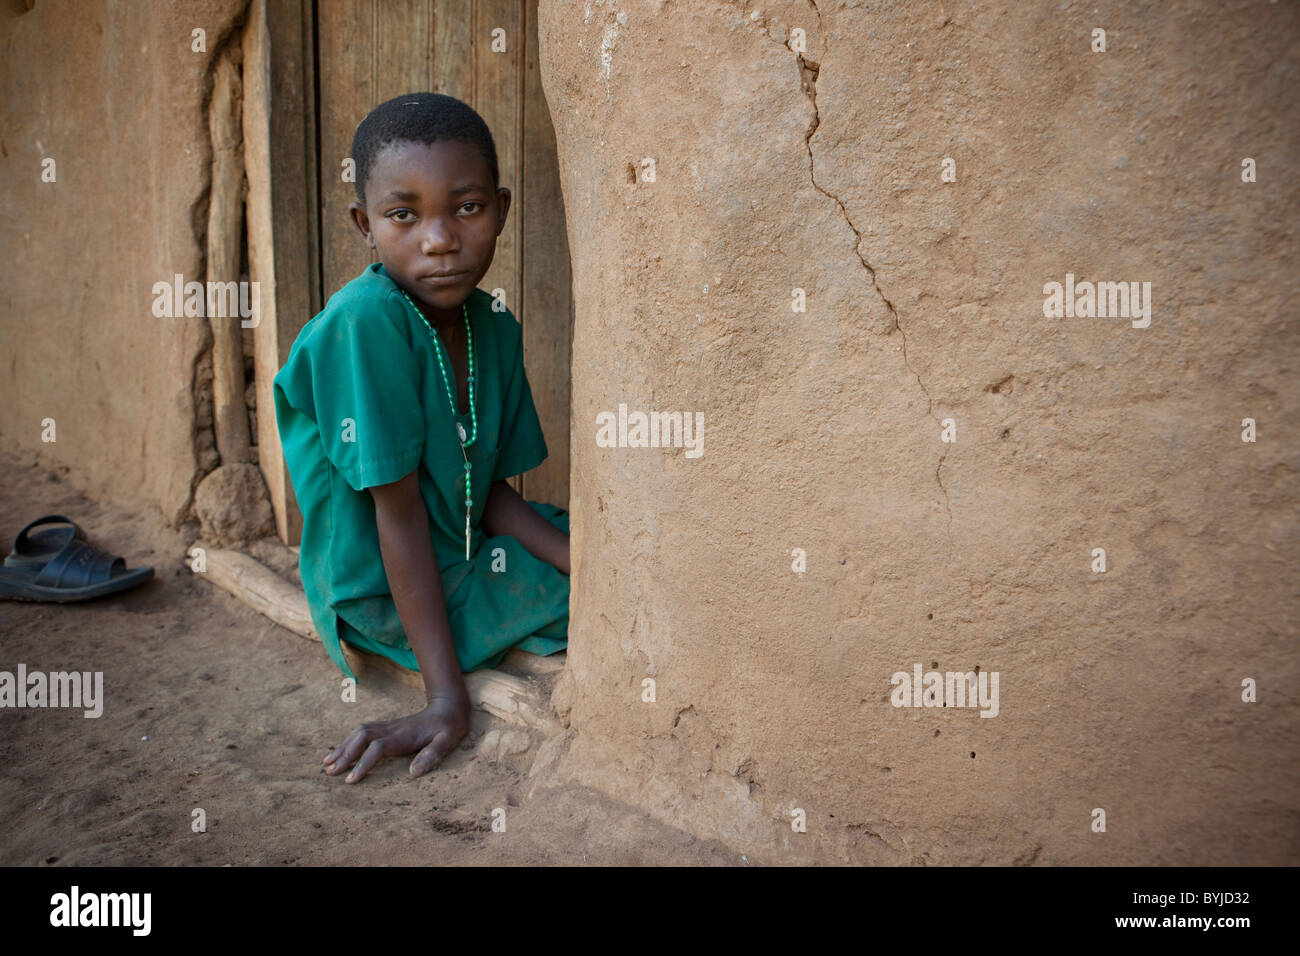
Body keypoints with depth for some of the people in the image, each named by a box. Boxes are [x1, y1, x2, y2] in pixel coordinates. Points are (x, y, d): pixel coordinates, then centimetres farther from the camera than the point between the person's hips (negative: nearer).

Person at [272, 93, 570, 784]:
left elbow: (489, 492, 1)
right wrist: (446, 697, -24)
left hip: (465, 552, 7)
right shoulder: (365, 321, -26)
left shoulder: (497, 328, -4)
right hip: (385, 597, -7)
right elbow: (399, 511, -26)